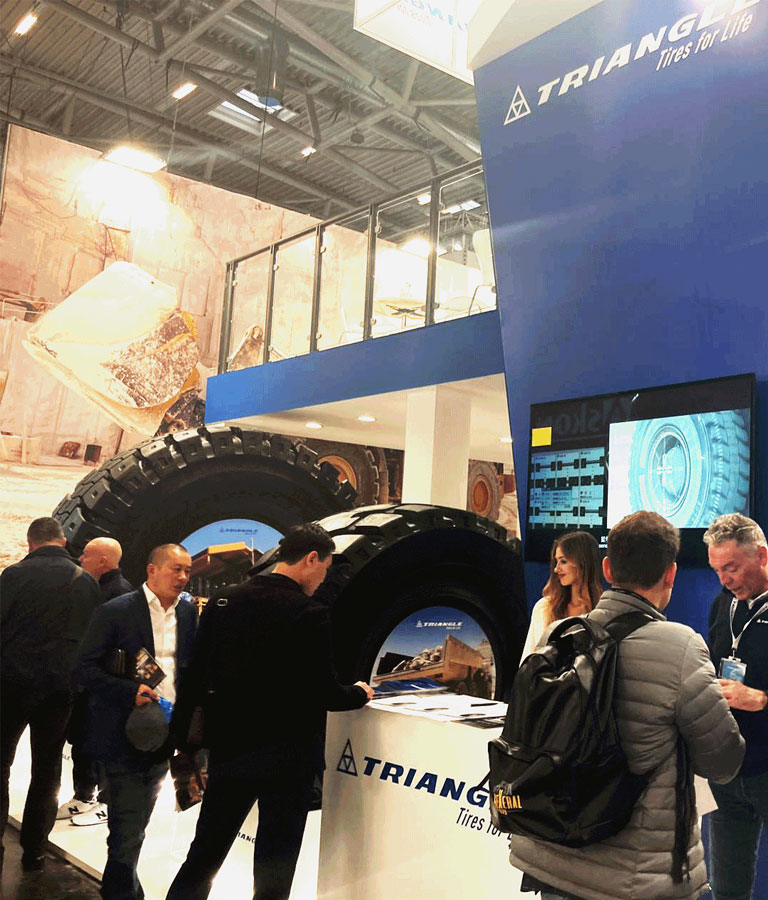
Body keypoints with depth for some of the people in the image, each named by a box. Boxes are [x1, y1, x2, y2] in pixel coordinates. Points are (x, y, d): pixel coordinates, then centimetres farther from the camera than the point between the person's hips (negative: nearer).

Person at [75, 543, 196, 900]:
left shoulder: (188, 613, 6)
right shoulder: (116, 611, -10)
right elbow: (85, 668, -11)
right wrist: (131, 691, -22)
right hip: (122, 737, -5)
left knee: (138, 823, 19)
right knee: (127, 829, -4)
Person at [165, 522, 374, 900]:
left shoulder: (223, 602, 0)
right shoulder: (308, 614, -18)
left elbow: (195, 677, 2)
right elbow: (324, 693, -17)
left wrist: (182, 737, 10)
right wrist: (359, 694, 4)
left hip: (227, 751, 5)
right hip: (286, 759, -5)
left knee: (204, 855, 20)